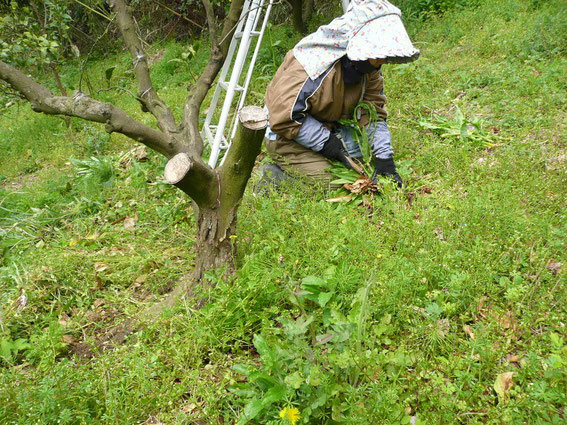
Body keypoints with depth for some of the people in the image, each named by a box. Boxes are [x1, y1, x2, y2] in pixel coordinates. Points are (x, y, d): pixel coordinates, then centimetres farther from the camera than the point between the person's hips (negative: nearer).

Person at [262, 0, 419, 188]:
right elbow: (284, 118, -30)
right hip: (288, 135, -8)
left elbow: (374, 112, -3)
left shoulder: (370, 68, -8)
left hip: (328, 128, 8)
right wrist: (326, 142, -27)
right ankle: (277, 176, 0)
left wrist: (384, 156, -13)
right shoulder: (316, 65, -32)